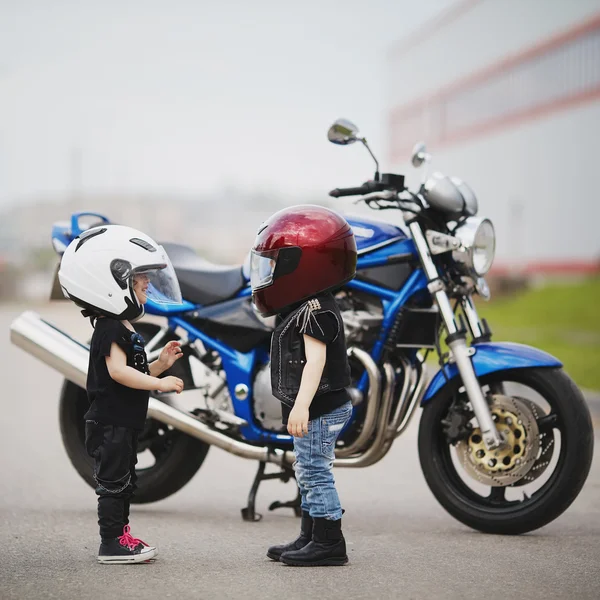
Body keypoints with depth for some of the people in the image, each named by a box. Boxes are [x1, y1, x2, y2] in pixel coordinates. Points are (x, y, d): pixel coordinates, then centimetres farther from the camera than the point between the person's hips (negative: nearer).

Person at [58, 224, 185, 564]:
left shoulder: (123, 329, 17)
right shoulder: (111, 330, -16)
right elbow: (118, 371, -30)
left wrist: (160, 364, 10)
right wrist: (159, 384, -29)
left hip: (124, 424, 11)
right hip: (110, 423, -11)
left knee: (124, 481, 16)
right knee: (113, 481, -5)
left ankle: (121, 533, 25)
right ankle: (112, 543, -1)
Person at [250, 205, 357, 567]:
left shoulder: (314, 310, -19)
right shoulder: (305, 308, 15)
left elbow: (316, 360, -27)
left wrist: (302, 405, -34)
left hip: (320, 410, -11)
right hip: (316, 411, 11)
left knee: (315, 471, -6)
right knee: (310, 473, 15)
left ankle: (329, 543, 1)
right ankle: (312, 538, 24)